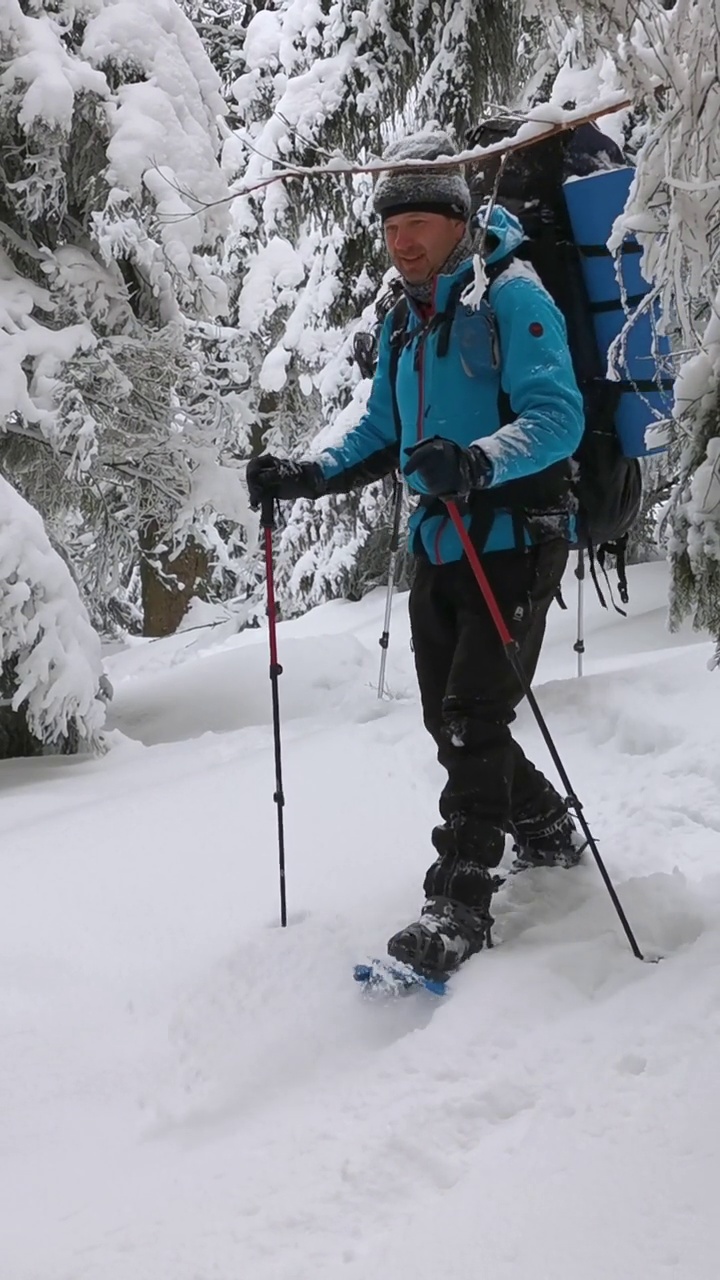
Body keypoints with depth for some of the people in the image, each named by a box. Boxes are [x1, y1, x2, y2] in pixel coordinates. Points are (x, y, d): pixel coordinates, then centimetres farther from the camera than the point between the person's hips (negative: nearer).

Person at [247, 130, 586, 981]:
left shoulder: (511, 297, -10)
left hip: (516, 541, -8)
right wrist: (305, 477, 1)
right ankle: (547, 834, 34)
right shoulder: (404, 329, 15)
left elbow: (557, 415, -22)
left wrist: (478, 461, -40)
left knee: (474, 717, -14)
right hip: (438, 548, 8)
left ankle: (459, 908, -9)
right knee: (449, 722, 11)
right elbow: (379, 438, 19)